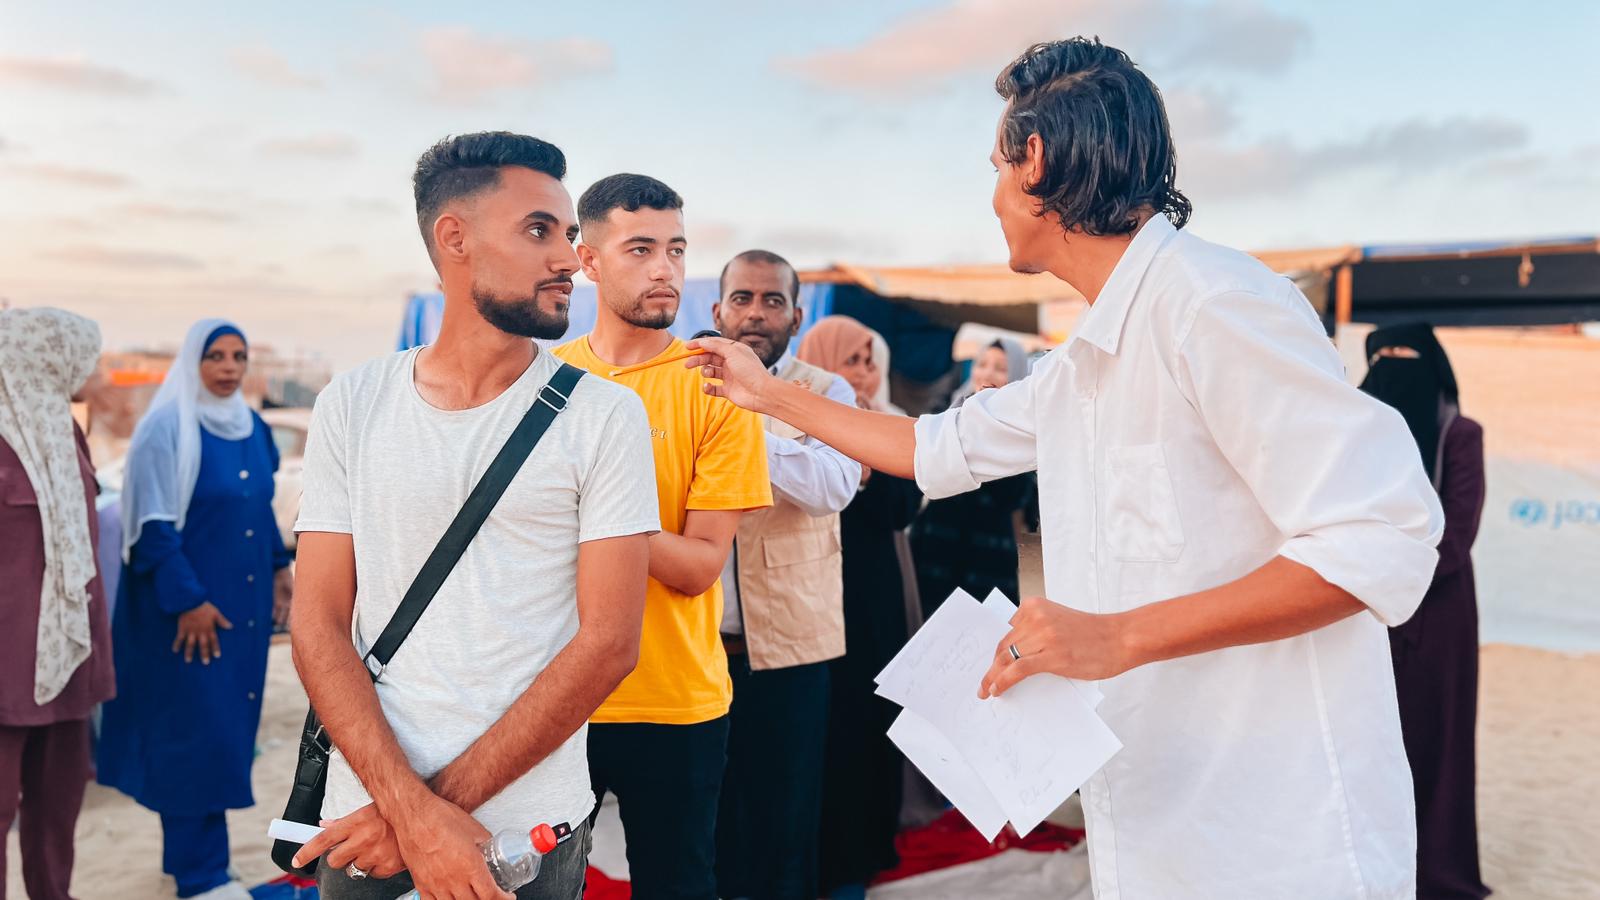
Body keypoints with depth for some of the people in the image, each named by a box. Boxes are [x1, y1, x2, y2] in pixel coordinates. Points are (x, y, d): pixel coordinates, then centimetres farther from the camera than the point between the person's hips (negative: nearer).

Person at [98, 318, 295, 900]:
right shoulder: (167, 428, -13)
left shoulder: (252, 427, 9)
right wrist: (187, 600, -19)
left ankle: (186, 852, 26)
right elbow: (153, 526, -16)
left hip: (245, 600, 8)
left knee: (229, 727, 12)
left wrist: (278, 567, 13)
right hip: (186, 607, -7)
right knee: (196, 729, -2)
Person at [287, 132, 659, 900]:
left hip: (529, 834, -1)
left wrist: (448, 800, -14)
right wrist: (412, 810, -14)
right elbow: (318, 624, -3)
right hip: (369, 817, 1)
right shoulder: (352, 406, 0)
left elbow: (607, 642, -10)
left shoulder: (604, 418, -7)